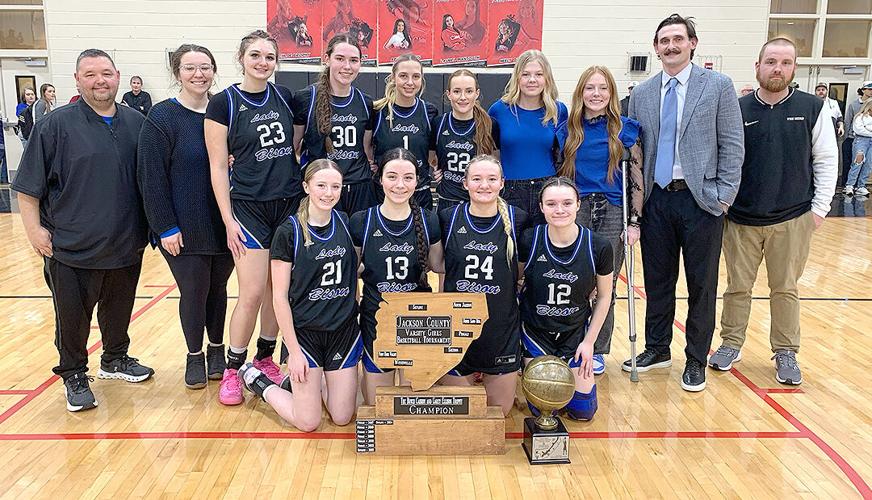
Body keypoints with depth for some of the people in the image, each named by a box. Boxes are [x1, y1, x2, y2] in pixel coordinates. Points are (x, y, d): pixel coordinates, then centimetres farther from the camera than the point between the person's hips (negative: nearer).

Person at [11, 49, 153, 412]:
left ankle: (115, 360, 39)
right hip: (73, 247, -3)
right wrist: (33, 228, -9)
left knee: (119, 310, 18)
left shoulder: (136, 124, 4)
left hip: (126, 244, 4)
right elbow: (28, 186, -5)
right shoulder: (56, 126, -7)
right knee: (73, 316, 7)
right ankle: (74, 376, 26)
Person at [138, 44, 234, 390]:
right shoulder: (162, 118, -8)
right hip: (184, 229, -3)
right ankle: (194, 356, 26)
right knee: (193, 293, 6)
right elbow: (152, 178, -10)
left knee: (217, 289, 15)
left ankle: (217, 350, 33)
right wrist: (165, 227, -13)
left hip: (224, 225, 4)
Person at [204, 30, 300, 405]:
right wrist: (229, 221, -10)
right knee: (252, 293, -6)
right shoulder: (223, 103, -6)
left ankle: (265, 358, 26)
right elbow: (218, 167, -6)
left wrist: (305, 189, 12)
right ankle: (233, 369, 13)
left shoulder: (284, 97, 6)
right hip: (250, 207, -4)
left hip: (290, 204, 4)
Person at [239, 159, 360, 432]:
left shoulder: (345, 223, 0)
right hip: (305, 331, -4)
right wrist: (294, 350, -12)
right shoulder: (289, 231, -14)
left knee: (342, 417, 6)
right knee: (309, 422, 1)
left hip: (344, 330, 4)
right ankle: (257, 380, 24)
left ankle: (297, 384, 32)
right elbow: (280, 296, -12)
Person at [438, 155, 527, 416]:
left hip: (501, 327, 0)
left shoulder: (517, 220, -6)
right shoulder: (449, 218, -6)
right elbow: (438, 264, 7)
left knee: (499, 410, 15)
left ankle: (485, 374, 42)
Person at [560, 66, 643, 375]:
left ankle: (597, 351, 22)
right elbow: (558, 173, 11)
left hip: (612, 213, -1)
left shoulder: (626, 129, 0)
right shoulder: (568, 129, 5)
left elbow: (637, 177, -1)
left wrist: (635, 221, -6)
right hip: (575, 211, 1)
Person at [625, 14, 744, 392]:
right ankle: (657, 349, 29)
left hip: (701, 200, -3)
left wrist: (723, 197, -9)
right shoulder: (641, 94, 9)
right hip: (656, 199, 3)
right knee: (657, 280, 12)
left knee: (701, 285, 6)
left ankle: (696, 360, 20)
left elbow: (732, 146, -2)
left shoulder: (718, 86, 0)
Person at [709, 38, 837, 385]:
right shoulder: (738, 110, 0)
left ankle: (786, 353, 22)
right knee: (738, 286, 10)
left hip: (793, 220, 0)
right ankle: (731, 344, 24)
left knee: (785, 289, 9)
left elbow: (827, 161, 3)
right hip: (741, 219, 1)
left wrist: (820, 208, -1)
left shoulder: (813, 109, 0)